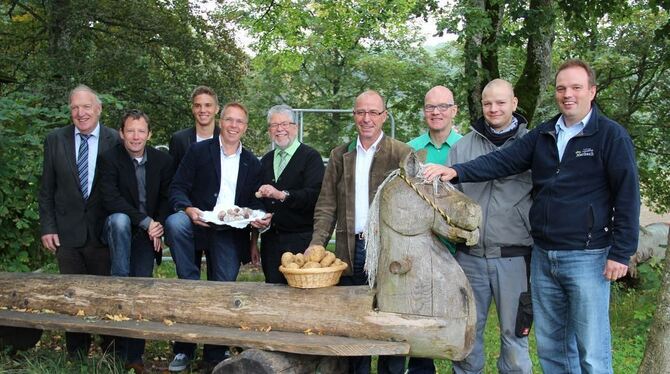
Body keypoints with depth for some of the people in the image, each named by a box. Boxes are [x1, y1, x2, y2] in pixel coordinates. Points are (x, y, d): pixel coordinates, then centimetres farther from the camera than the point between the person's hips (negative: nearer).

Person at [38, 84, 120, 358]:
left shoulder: (115, 141, -3)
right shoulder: (55, 140, 3)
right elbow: (46, 189, 6)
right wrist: (47, 227, 0)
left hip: (103, 231, -2)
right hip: (67, 232, 2)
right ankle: (76, 357, 23)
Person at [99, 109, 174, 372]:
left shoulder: (163, 160, 2)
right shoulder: (109, 159, -8)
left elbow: (168, 198, 8)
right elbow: (110, 200, -18)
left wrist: (158, 226, -7)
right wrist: (145, 221, -21)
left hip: (148, 233, 2)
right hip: (120, 227, -2)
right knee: (119, 219, -37)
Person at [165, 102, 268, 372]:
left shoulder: (252, 163, 13)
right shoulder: (199, 151, 4)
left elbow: (254, 204, 16)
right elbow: (178, 187, -2)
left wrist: (254, 240, 2)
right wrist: (188, 209, -22)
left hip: (232, 234, 2)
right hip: (199, 223, -2)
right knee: (175, 222, -35)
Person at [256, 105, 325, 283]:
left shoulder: (311, 156, -4)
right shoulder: (266, 160, 17)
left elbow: (314, 195, -17)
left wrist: (282, 195, -27)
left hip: (301, 240, -6)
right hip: (270, 240, 6)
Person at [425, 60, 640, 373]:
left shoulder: (612, 135, -5)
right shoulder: (543, 135, 10)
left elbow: (627, 196, -7)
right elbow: (502, 161, 1)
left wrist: (621, 253, -10)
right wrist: (456, 172, -14)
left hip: (587, 257, -5)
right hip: (543, 255, 5)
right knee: (549, 346, 15)